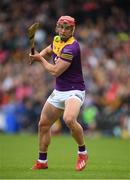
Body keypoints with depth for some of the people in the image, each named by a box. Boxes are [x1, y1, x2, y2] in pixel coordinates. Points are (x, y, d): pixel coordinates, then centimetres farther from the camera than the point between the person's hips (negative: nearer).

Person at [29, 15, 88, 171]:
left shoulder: (71, 47, -22)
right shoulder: (57, 40, 5)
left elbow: (55, 71, -22)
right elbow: (48, 50, 28)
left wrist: (41, 59, -7)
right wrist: (38, 55, 6)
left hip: (74, 91, -9)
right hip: (58, 92, 9)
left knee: (69, 119, -35)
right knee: (43, 124, 12)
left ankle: (82, 152, -14)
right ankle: (42, 161, 27)